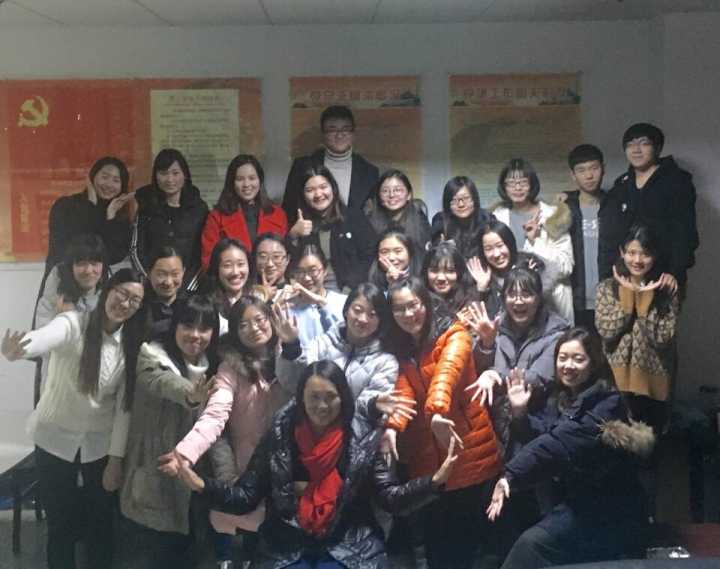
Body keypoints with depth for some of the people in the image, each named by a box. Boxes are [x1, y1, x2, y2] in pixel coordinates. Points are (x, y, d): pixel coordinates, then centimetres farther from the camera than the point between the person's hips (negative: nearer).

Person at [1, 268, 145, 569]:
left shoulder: (131, 345, -6)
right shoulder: (72, 324, -18)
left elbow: (125, 406, -4)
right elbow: (43, 337, -41)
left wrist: (116, 459, -5)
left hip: (100, 444, 3)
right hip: (55, 439, -3)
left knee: (101, 523, 12)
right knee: (60, 524, 8)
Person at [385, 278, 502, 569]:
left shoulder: (454, 334, -8)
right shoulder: (399, 347, 8)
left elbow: (447, 372, -28)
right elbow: (403, 390, -7)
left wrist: (436, 411, -48)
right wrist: (393, 425, -28)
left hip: (468, 453, -4)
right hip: (426, 460, 4)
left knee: (468, 537, 4)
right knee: (434, 539, 9)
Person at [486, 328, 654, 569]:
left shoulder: (607, 404, -18)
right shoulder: (561, 400, 9)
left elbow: (560, 443, -32)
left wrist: (511, 475, -40)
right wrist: (521, 413, -5)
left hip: (607, 512, -8)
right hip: (578, 500, 8)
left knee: (533, 543, -18)